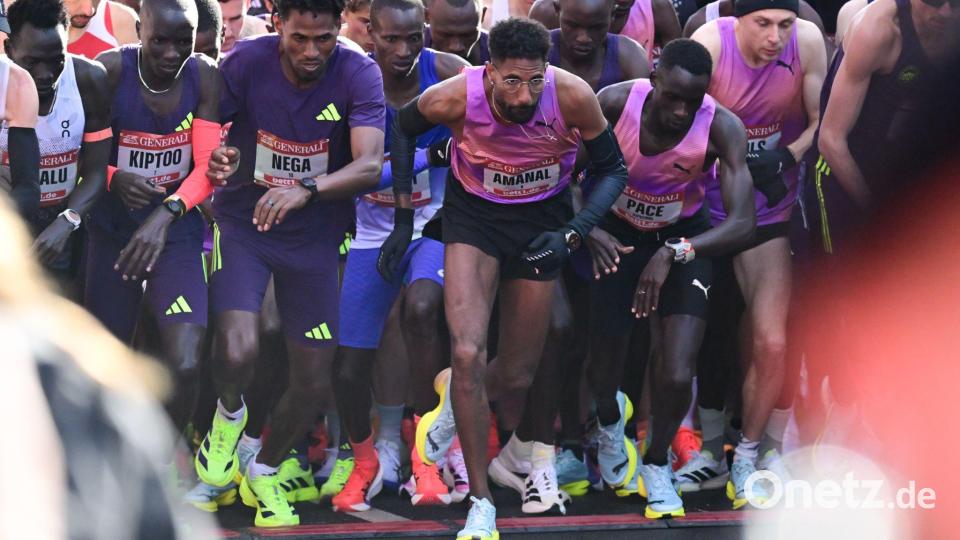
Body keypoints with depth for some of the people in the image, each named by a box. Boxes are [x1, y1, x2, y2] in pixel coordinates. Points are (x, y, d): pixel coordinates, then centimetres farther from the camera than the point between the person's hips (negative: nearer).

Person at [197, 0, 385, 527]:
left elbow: (369, 166, -27)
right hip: (242, 221, -2)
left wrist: (306, 189, -45)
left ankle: (264, 473, 37)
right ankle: (229, 415, 13)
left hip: (315, 233, 2)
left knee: (313, 380, 8)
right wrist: (211, 158, -34)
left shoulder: (358, 74, -17)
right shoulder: (245, 63, -17)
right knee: (237, 353, -24)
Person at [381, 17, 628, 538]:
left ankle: (456, 395, 43)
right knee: (468, 352, -19)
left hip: (541, 219, 1)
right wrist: (404, 216, -3)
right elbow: (403, 126, -2)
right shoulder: (457, 97, -27)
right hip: (473, 215, -1)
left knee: (516, 375, 4)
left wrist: (572, 234, -24)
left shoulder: (573, 96, -27)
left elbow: (613, 171, -10)